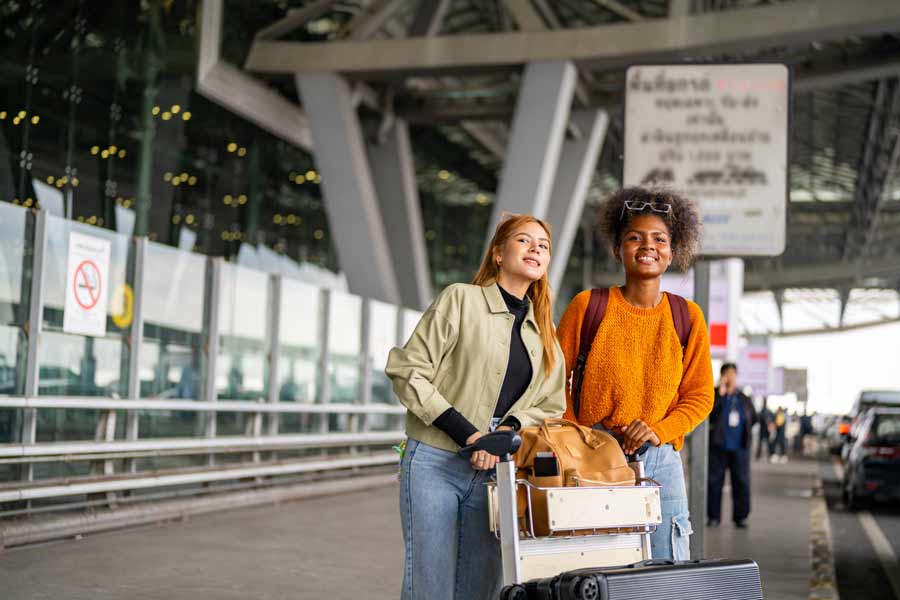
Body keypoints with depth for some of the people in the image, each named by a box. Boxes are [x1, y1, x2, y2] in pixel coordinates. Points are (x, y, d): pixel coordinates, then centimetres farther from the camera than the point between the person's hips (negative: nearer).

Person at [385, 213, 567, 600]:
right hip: (435, 463, -5)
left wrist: (509, 429, -10)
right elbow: (407, 372, -8)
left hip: (494, 468, 5)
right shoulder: (460, 299, -2)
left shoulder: (544, 332, 14)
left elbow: (550, 407, 12)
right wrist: (466, 432, -15)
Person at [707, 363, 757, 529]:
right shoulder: (714, 394, 0)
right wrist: (721, 393, -20)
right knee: (714, 481, 0)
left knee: (742, 482, 2)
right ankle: (714, 516, 8)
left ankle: (740, 517, 10)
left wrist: (744, 430, 11)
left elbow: (753, 418, 24)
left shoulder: (744, 399, 11)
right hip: (718, 447, -3)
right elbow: (708, 413, -18)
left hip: (739, 448, 3)